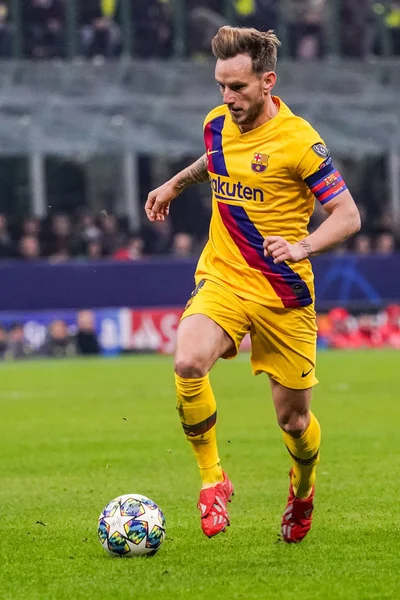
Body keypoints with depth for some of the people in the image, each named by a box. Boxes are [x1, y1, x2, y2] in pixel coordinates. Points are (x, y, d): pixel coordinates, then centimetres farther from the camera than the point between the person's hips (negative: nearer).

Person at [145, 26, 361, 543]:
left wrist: (302, 247, -27)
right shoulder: (218, 125, 3)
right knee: (188, 364, -28)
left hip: (284, 295, -3)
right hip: (222, 280, 3)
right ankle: (212, 480, -11)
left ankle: (302, 489, 40)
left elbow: (348, 215, -13)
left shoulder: (298, 141, -15)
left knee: (293, 420, 5)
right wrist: (174, 184, 28)